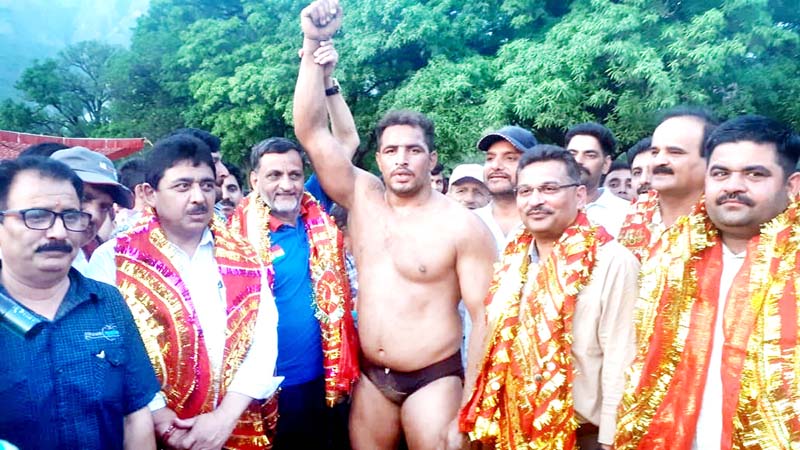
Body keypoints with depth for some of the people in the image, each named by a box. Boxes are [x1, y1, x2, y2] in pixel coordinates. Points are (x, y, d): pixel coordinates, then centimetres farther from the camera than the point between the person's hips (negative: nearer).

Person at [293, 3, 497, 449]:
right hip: (370, 375, 4)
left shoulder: (463, 226, -11)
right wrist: (314, 44, -16)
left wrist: (472, 406, -13)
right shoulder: (363, 197, -1)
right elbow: (311, 130, -8)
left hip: (434, 378, -3)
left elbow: (485, 316, -11)